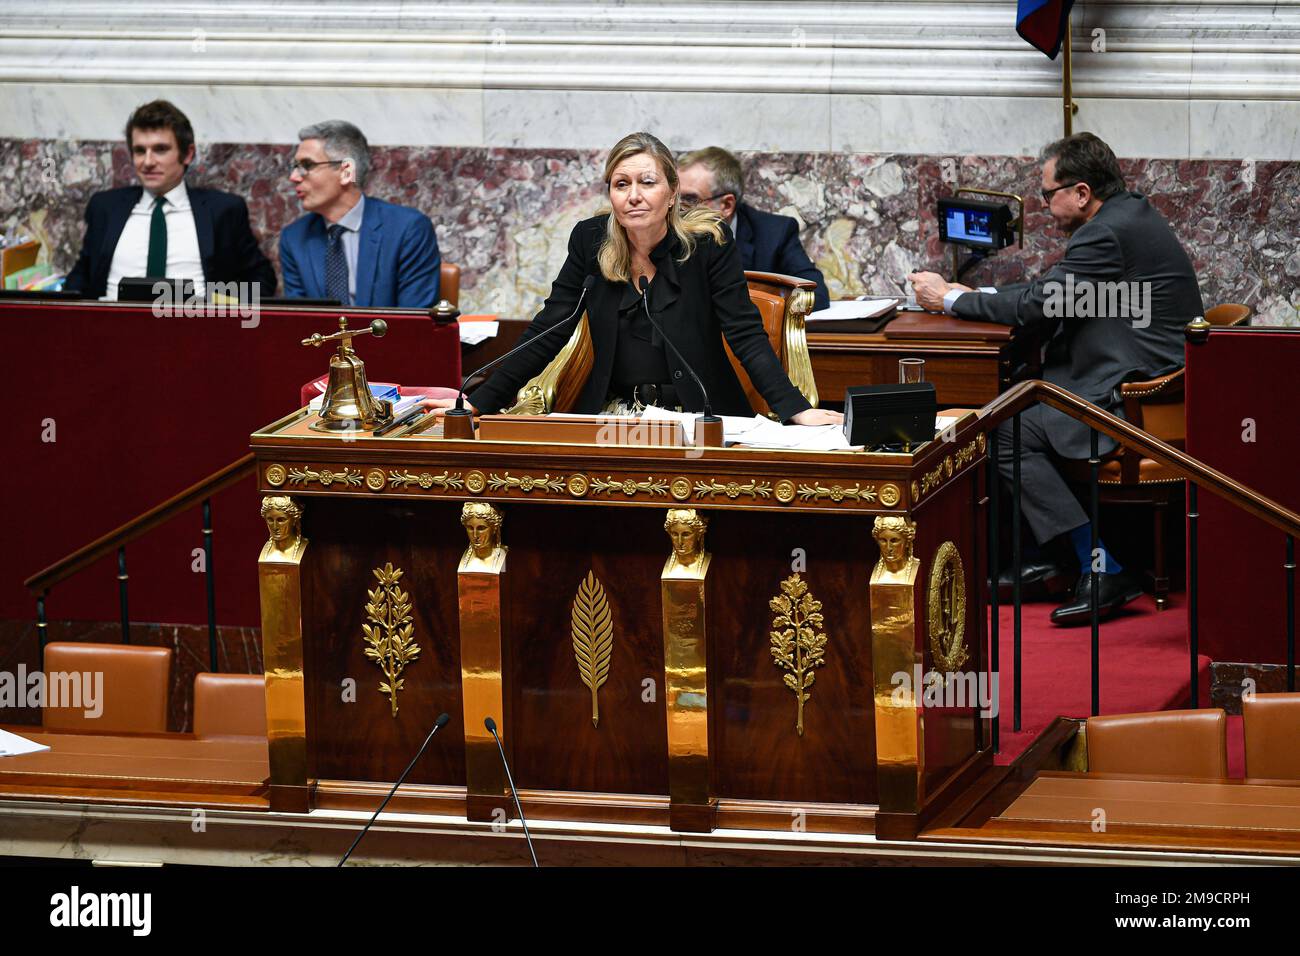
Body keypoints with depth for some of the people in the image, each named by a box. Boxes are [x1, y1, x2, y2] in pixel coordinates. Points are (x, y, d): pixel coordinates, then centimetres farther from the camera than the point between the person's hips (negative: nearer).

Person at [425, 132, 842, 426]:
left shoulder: (709, 243, -7)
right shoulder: (589, 242, 1)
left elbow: (746, 335, -11)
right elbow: (546, 334, 1)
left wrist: (796, 408, -25)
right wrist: (479, 402, -8)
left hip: (698, 418, -2)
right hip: (612, 412, 2)